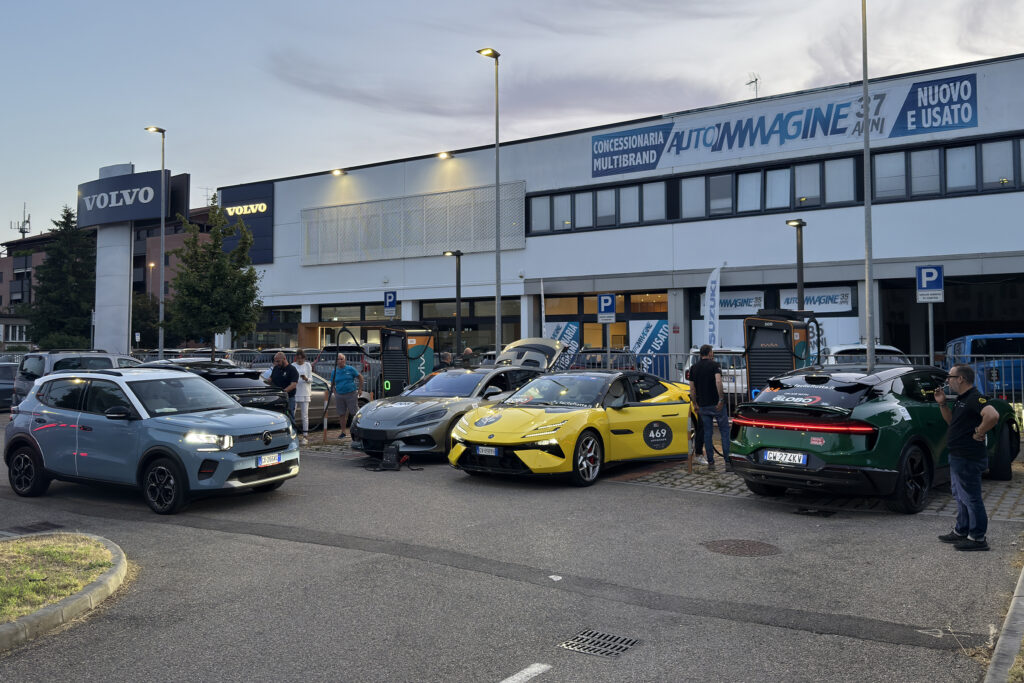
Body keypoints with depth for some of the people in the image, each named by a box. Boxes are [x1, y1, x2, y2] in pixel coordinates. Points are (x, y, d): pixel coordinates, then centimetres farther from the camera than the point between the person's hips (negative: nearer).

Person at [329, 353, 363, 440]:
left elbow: (360, 377, 7)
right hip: (339, 396, 3)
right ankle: (343, 431, 18)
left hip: (351, 394, -3)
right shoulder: (334, 371, 6)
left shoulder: (350, 369, -1)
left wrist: (359, 389, 3)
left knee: (355, 412, -4)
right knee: (341, 414, 7)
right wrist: (335, 394, 4)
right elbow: (332, 384, 15)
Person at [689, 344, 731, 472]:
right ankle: (727, 461, -1)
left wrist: (696, 404, 17)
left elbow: (692, 389, 9)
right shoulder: (714, 365, -5)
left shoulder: (694, 368, 9)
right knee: (724, 431, 3)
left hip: (703, 405, 4)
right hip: (717, 404, -4)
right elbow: (718, 382, -22)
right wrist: (721, 399, -18)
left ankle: (710, 463, 9)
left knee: (708, 433, 9)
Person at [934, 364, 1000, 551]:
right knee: (961, 497, 19)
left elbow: (993, 415, -36)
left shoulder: (975, 398, -19)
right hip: (958, 457, 11)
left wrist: (979, 433, -23)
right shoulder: (960, 399, 13)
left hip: (968, 459, -11)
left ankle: (977, 538, 6)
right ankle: (961, 532, 31)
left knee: (971, 498, -2)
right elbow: (952, 421, 25)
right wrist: (942, 404, 12)